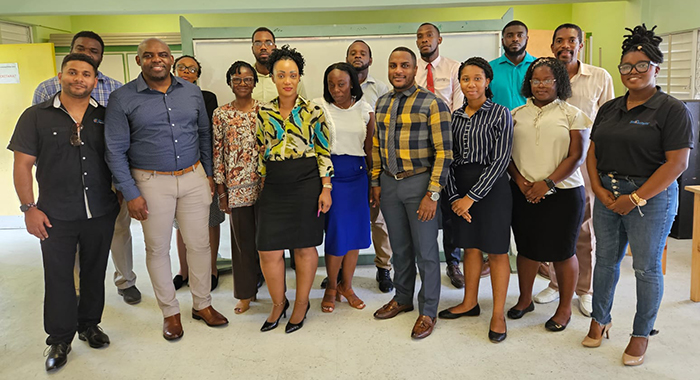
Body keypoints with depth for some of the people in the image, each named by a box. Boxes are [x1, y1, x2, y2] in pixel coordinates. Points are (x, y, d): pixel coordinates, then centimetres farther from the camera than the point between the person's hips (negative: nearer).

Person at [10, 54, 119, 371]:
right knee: (58, 277, 6)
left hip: (101, 213, 2)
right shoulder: (36, 116, -1)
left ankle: (89, 325, 33)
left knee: (94, 273, 14)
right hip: (56, 216, -2)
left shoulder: (105, 117, 4)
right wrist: (29, 208, -6)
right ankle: (60, 339, 22)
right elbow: (22, 165, -1)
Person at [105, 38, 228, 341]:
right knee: (157, 249, 8)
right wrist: (131, 193, -9)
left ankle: (202, 304, 26)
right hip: (152, 182, -2)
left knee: (199, 244, 8)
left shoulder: (192, 92, 5)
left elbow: (204, 134, 13)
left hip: (193, 177, 3)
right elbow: (115, 150, -5)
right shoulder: (122, 98, -5)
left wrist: (209, 173, 10)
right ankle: (170, 311, 25)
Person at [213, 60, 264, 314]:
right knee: (242, 238, 9)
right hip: (236, 186, 1)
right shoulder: (221, 114, 3)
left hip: (264, 184, 0)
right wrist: (221, 191, 1)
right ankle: (246, 292, 24)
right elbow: (217, 153, 4)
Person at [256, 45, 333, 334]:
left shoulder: (312, 111, -1)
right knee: (268, 250, 0)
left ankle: (302, 303, 26)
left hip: (307, 182, -2)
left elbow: (324, 152, -1)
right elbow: (261, 151, 14)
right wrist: (264, 182, 12)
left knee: (305, 246, 7)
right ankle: (278, 303, 24)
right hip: (274, 185, 3)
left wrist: (326, 188, -6)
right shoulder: (264, 112, 8)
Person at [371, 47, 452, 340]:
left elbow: (443, 151, -13)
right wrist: (376, 182, 11)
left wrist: (432, 194, -17)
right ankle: (402, 298, 36)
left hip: (419, 182, -5)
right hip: (389, 183, 6)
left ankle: (427, 311, 20)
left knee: (425, 250, 4)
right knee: (399, 246, 17)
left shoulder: (432, 103, -10)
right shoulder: (382, 103, 10)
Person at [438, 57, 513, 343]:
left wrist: (471, 197, -14)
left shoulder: (500, 114, -6)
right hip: (460, 188, 5)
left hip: (491, 187, -4)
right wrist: (454, 196, -5)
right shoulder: (455, 116, 8)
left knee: (496, 250, 3)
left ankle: (498, 313, 13)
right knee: (470, 246, 14)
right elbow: (449, 158, 6)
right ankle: (470, 302, 28)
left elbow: (500, 160, -12)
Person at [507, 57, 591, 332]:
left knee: (562, 251, 5)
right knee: (526, 247, 12)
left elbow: (576, 156, -7)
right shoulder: (517, 115, 9)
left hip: (562, 193, -3)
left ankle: (564, 308, 21)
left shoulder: (572, 115, 0)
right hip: (523, 193, 3)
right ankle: (525, 299, 29)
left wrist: (547, 183, -16)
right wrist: (520, 181, -8)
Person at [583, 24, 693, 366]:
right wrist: (598, 188, -6)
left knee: (646, 267, 5)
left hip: (650, 197, -5)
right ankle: (600, 319, 30)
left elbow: (677, 162, -14)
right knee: (605, 260, 13)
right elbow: (592, 151, 10)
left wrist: (636, 198, -17)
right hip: (608, 195, 5)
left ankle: (641, 334, 20)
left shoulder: (672, 110, -8)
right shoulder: (610, 108, 10)